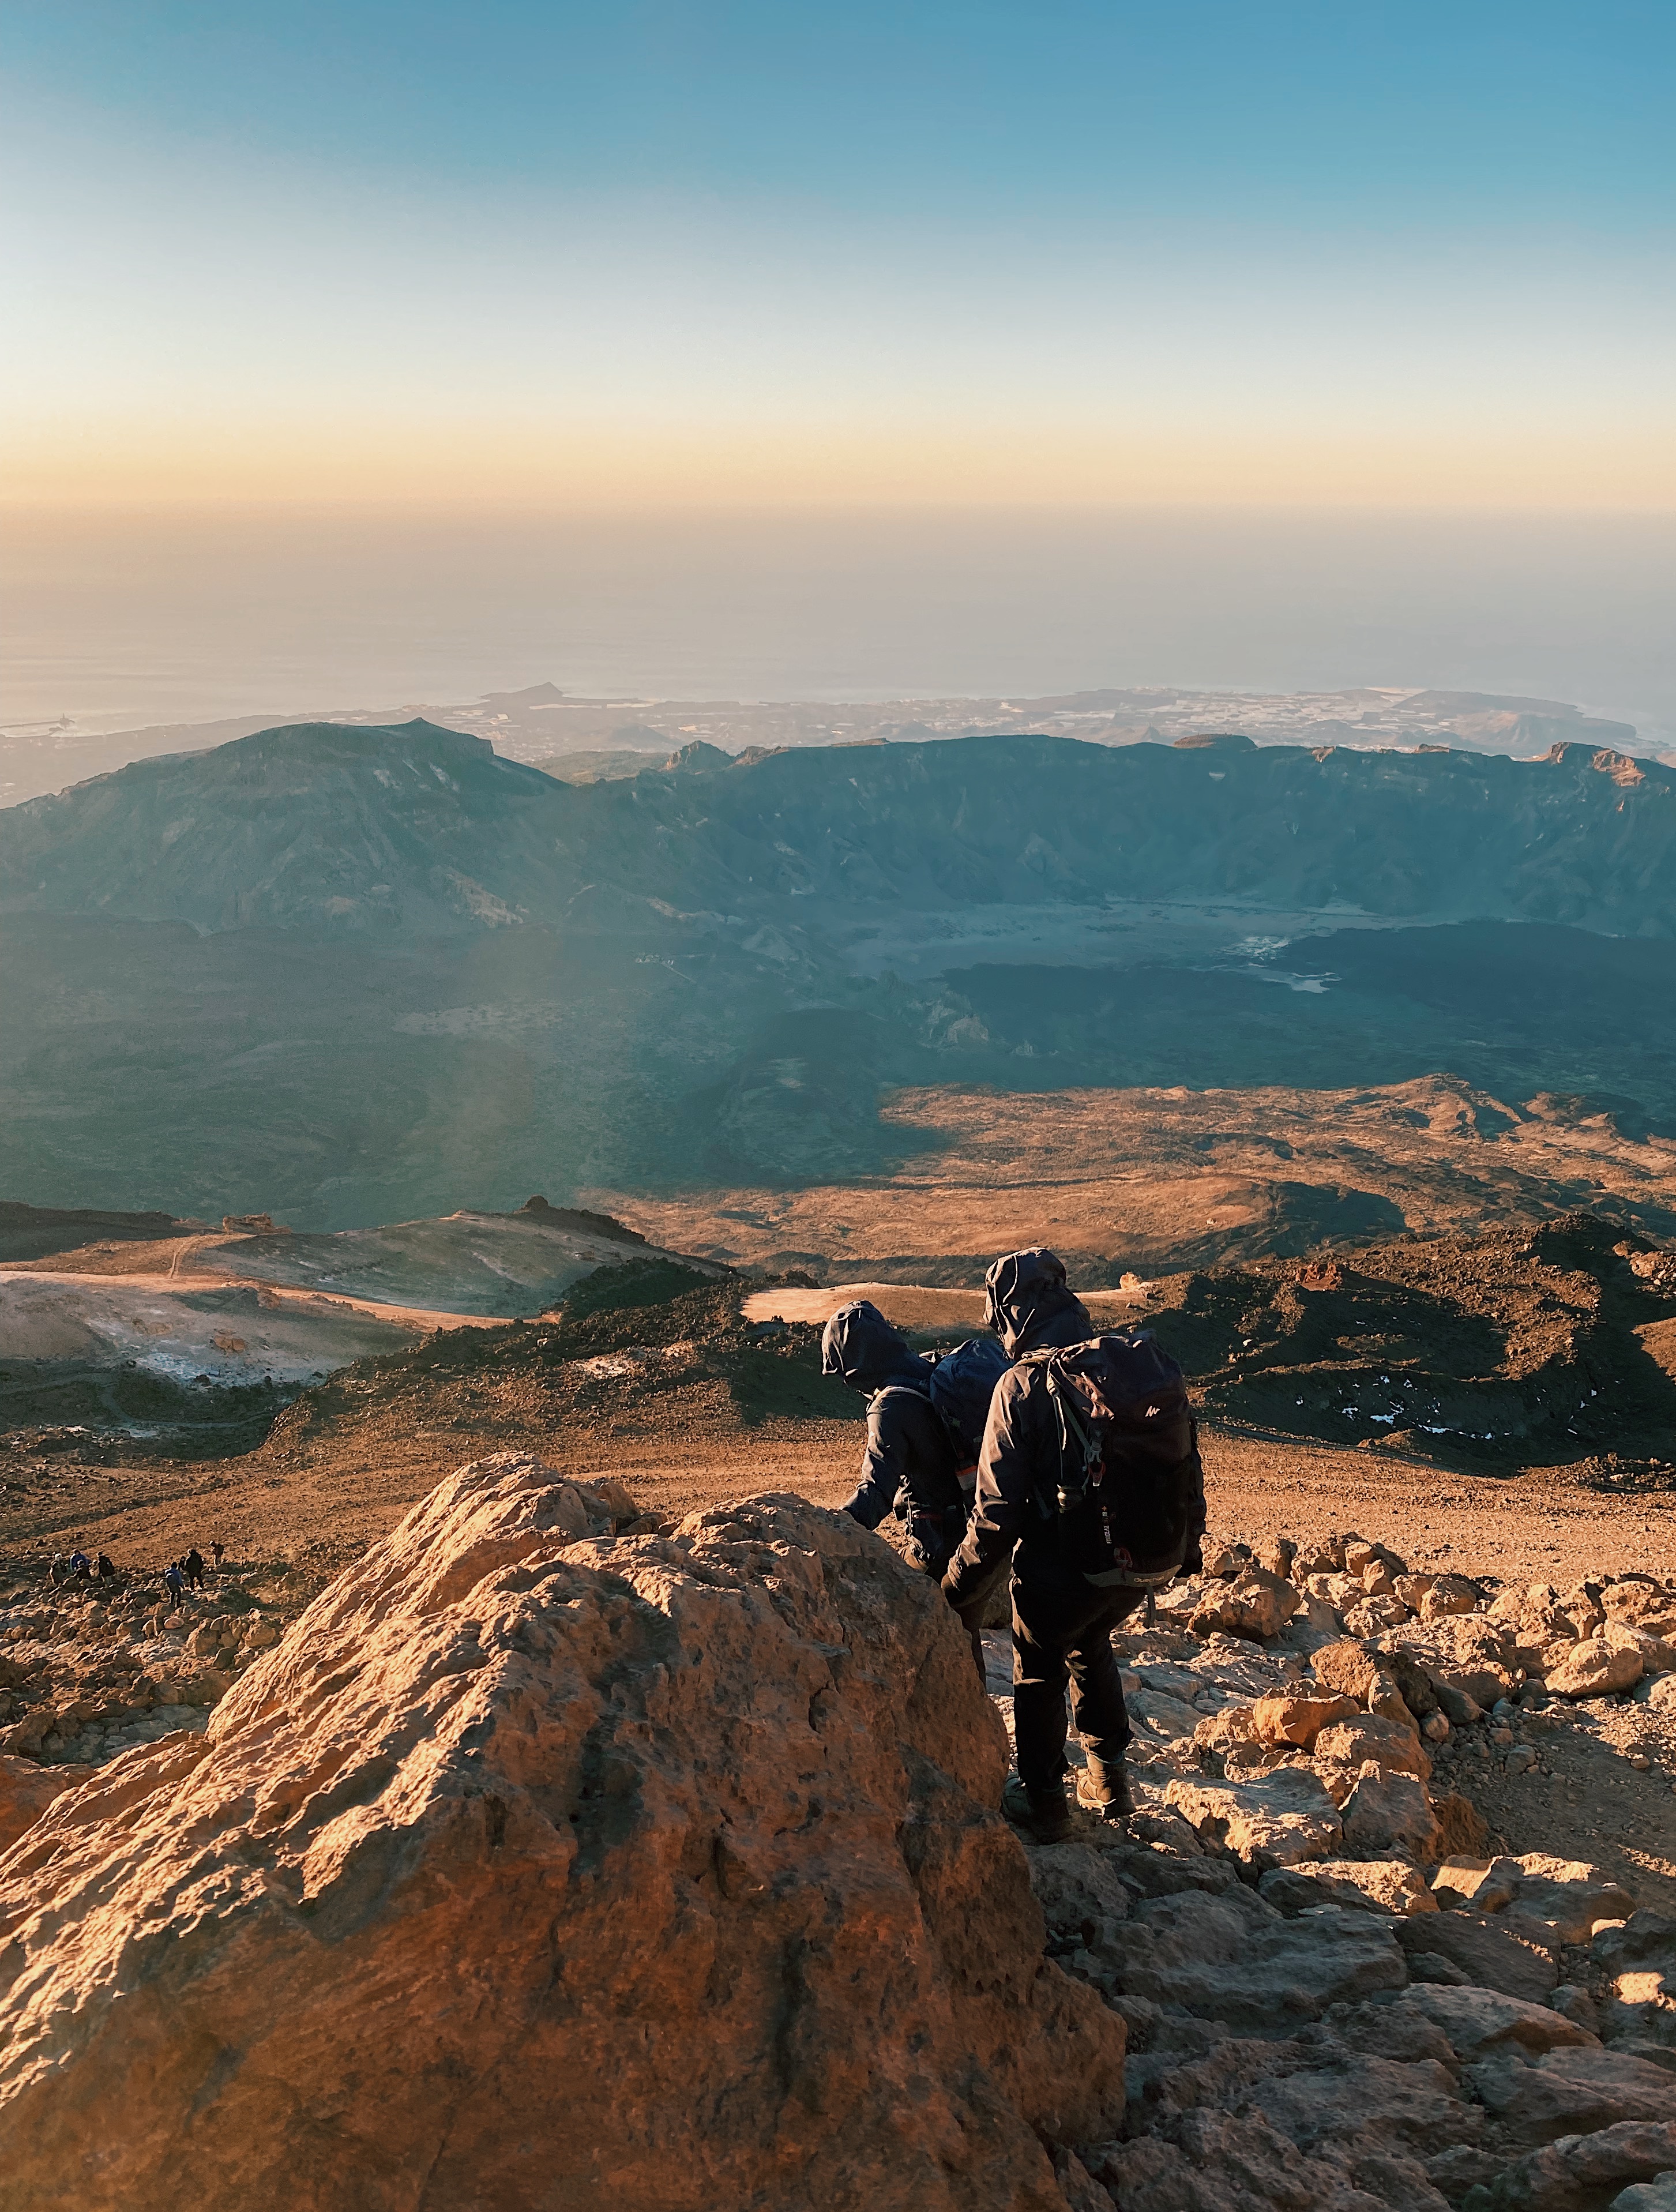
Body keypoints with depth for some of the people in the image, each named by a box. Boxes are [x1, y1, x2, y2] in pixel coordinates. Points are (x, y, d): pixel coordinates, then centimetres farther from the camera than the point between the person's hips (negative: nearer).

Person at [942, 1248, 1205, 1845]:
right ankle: (1109, 1779, 38)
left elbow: (999, 1510, -17)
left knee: (1039, 1669, 20)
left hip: (1063, 1566, -5)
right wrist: (1188, 1544, 22)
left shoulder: (1021, 1386, -17)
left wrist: (959, 1591, -7)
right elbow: (1187, 1468, 6)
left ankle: (1044, 1802, 30)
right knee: (1090, 1645, 31)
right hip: (1143, 1562, 5)